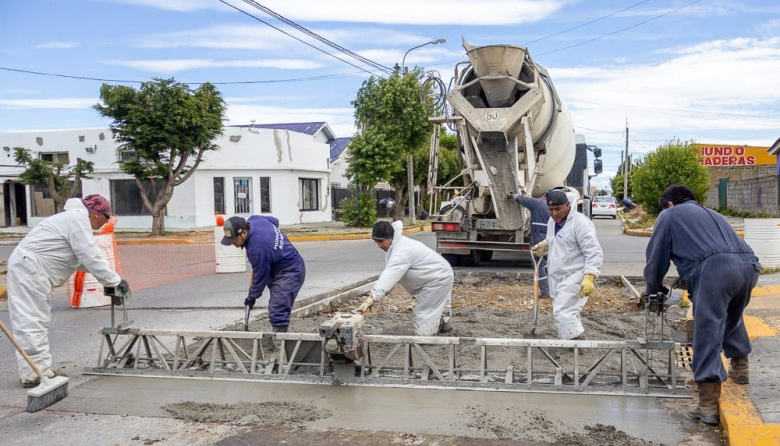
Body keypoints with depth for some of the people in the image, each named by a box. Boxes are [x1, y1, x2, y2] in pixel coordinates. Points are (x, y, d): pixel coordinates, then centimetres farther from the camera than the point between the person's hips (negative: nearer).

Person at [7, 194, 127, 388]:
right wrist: (115, 281, -11)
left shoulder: (75, 218, 21)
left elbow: (85, 257, 25)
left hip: (27, 266, 11)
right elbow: (91, 258, -17)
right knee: (31, 321, -9)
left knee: (38, 320, 13)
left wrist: (110, 277, 17)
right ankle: (34, 375, -6)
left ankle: (41, 370, 19)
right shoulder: (78, 219, -12)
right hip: (29, 267, -11)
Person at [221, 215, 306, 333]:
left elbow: (260, 277, -19)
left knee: (277, 312, -16)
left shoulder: (256, 248, -31)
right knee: (277, 309, 14)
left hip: (290, 272, -11)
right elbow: (274, 221, 17)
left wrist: (252, 297, -4)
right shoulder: (254, 219, -5)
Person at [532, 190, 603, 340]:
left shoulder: (580, 222, -15)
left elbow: (594, 253, -19)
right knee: (567, 313, 16)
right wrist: (544, 244, 9)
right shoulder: (552, 221, 11)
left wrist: (589, 277, -30)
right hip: (557, 277, 9)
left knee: (563, 313, -19)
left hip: (575, 277, -9)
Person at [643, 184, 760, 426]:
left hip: (714, 269, -7)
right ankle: (740, 368, 45)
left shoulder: (669, 215, 20)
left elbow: (656, 256, 19)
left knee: (707, 335, -4)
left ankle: (708, 406, -5)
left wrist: (652, 288, 35)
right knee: (733, 318, 34)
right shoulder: (712, 214, 38)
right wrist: (690, 281, 53)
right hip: (749, 265, 7)